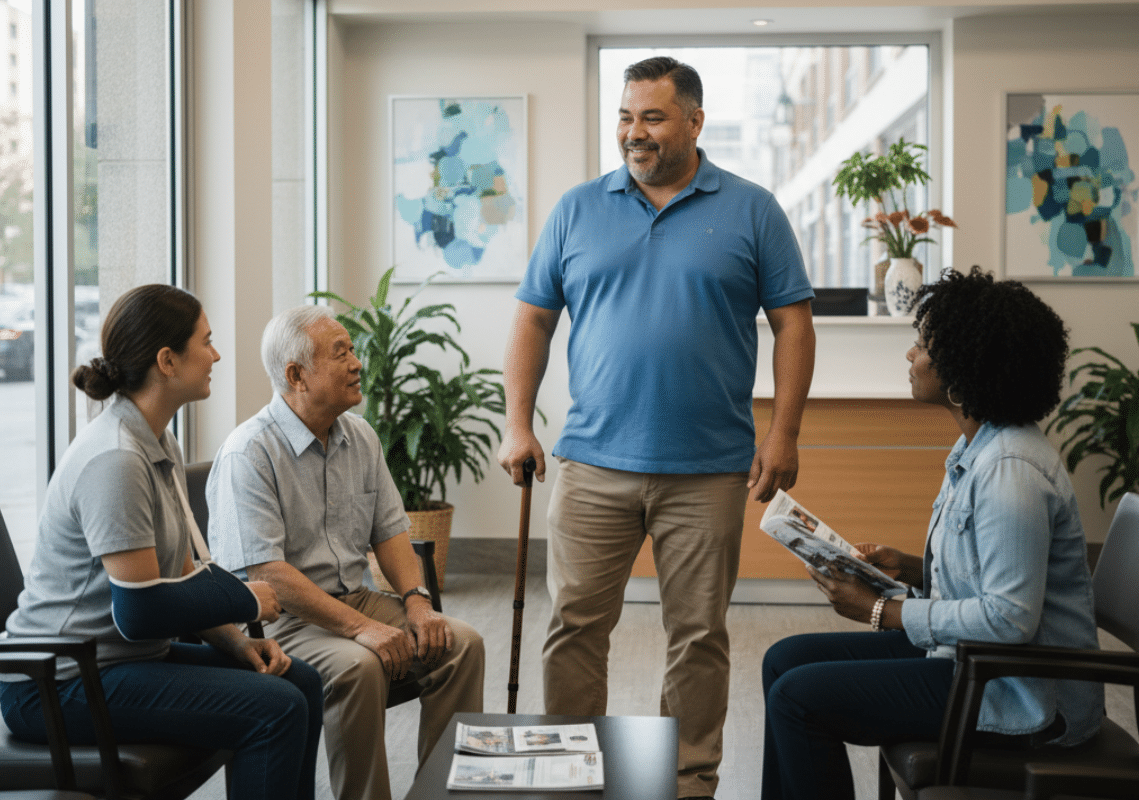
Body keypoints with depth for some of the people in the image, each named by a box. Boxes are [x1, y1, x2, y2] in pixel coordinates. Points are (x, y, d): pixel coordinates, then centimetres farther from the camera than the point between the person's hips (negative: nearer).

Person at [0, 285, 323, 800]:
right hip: (61, 683, -10)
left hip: (127, 657, 10)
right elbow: (141, 610, -25)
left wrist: (237, 642, 0)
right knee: (276, 709, -21)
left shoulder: (159, 445, 10)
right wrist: (245, 599, -12)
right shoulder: (115, 459, -22)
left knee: (302, 682, 5)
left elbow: (179, 574, 14)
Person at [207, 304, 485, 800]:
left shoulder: (361, 438, 10)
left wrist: (416, 600, -5)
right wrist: (360, 627, -27)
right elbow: (265, 572, -22)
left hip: (357, 597, 7)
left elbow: (390, 531, 15)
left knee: (461, 643, -13)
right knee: (358, 665, -34)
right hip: (279, 615, -7)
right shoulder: (247, 454, -15)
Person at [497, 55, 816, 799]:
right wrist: (518, 424, 2)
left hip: (709, 471, -1)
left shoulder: (751, 210, 3)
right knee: (574, 626, 4)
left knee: (700, 635, 7)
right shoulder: (578, 209, 8)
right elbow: (534, 319, 10)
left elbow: (793, 323, 2)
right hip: (594, 462, 2)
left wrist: (783, 433, -6)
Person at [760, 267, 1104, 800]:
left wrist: (882, 611, -20)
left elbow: (1010, 618, -28)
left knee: (797, 696, -13)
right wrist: (908, 568, 2)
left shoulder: (1009, 468, -25)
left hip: (1024, 699, -10)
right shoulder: (976, 447, 9)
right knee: (786, 659, 10)